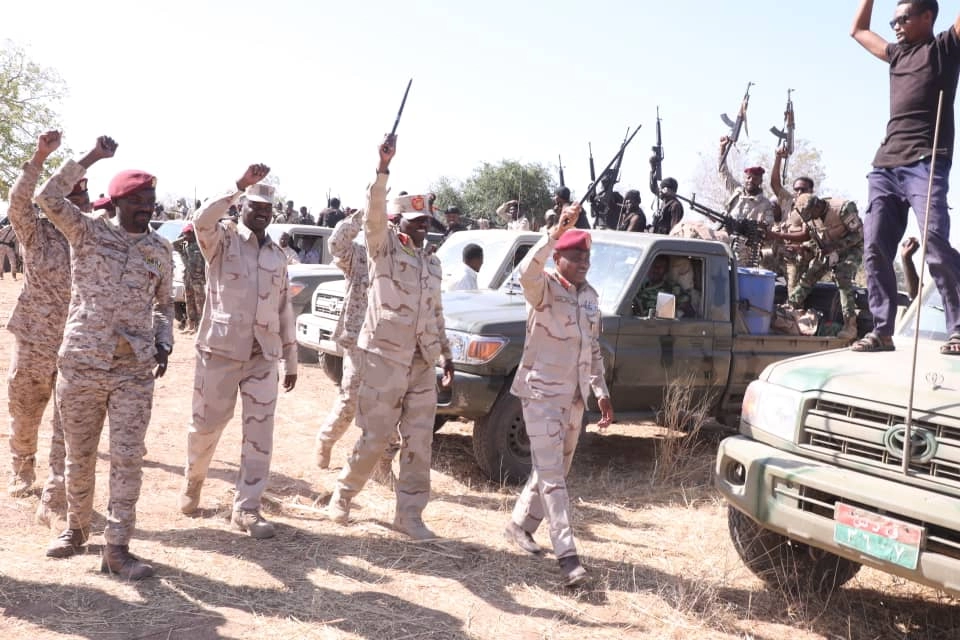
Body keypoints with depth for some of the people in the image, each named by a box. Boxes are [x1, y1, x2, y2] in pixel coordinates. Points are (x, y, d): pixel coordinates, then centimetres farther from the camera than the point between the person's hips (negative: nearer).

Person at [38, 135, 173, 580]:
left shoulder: (160, 250, 8)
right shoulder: (87, 232, 1)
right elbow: (48, 198, -15)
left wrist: (164, 343, 2)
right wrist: (90, 158, -19)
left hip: (135, 370, 1)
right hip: (81, 363, -1)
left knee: (128, 458, -3)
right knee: (79, 456, 11)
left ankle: (116, 548, 4)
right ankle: (76, 528, 33)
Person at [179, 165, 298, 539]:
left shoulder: (278, 256, 14)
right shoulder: (223, 240, -1)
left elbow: (284, 310, 16)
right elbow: (202, 220, -26)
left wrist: (291, 360, 14)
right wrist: (239, 186, -30)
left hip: (264, 356, 4)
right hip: (220, 350, -4)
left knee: (260, 433, -1)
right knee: (206, 424, 8)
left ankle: (246, 508, 7)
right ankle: (193, 481, 36)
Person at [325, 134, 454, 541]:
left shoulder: (432, 263, 17)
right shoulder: (384, 247, -1)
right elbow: (374, 213, -20)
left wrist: (446, 353, 17)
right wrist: (383, 168, -32)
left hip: (422, 362, 6)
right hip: (385, 356, -6)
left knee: (419, 441, 4)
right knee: (375, 437, 1)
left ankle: (409, 514, 13)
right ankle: (342, 494, 24)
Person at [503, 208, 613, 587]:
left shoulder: (591, 297, 11)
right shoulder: (544, 288, -10)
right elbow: (526, 272, -36)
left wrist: (601, 392, 12)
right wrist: (557, 231, -44)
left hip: (574, 396, 7)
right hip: (542, 392, -7)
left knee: (555, 469, 15)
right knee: (551, 473, -9)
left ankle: (520, 525, 34)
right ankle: (567, 555, -11)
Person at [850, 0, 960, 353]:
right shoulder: (897, 54, 27)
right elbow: (858, 31, 39)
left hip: (925, 163, -6)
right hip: (885, 165, 6)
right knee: (875, 248, -2)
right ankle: (882, 332, 0)